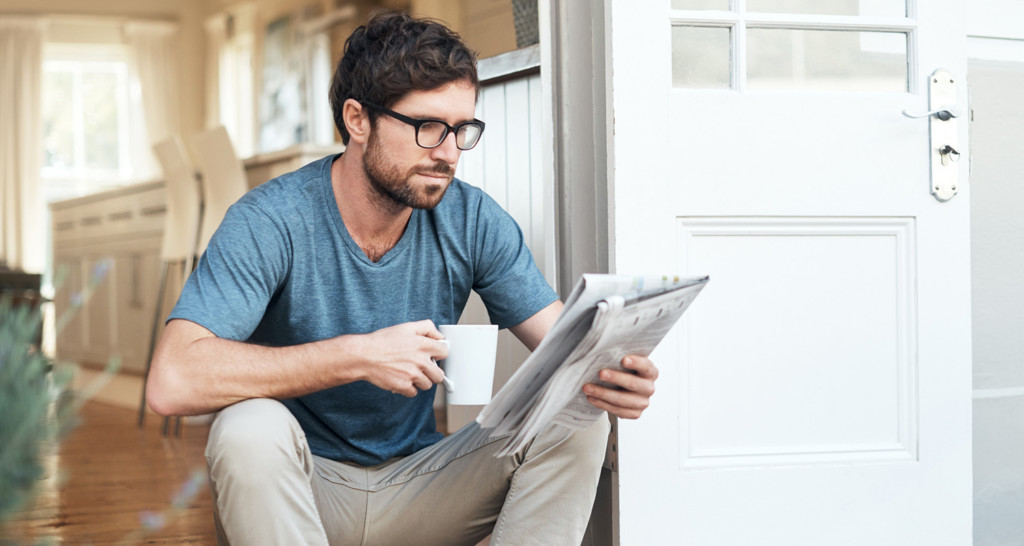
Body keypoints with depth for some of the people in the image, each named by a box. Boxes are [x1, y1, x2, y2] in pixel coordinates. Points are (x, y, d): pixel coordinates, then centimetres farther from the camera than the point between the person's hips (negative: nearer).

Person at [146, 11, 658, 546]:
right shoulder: (269, 223, -18)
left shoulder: (474, 221, -5)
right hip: (304, 488, -3)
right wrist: (359, 355, -32)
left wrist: (609, 374, -32)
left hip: (418, 480, 4)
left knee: (576, 423, -18)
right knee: (250, 428, -36)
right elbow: (172, 382, -30)